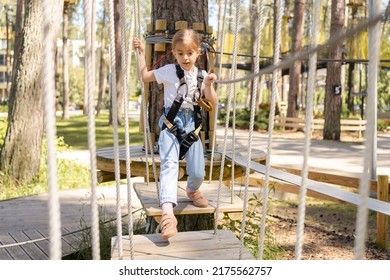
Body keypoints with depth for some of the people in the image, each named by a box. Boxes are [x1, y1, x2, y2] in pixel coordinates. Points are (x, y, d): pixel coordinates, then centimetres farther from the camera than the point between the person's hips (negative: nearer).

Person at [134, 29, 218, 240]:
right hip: (171, 121, -3)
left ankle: (192, 190, 36)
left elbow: (213, 104, 3)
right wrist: (141, 52, 5)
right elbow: (144, 77, 9)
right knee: (169, 163, -27)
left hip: (191, 123, 3)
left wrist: (209, 85, -13)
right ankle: (167, 212, -40)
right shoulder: (168, 71, -1)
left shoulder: (202, 75, 6)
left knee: (198, 172, -3)